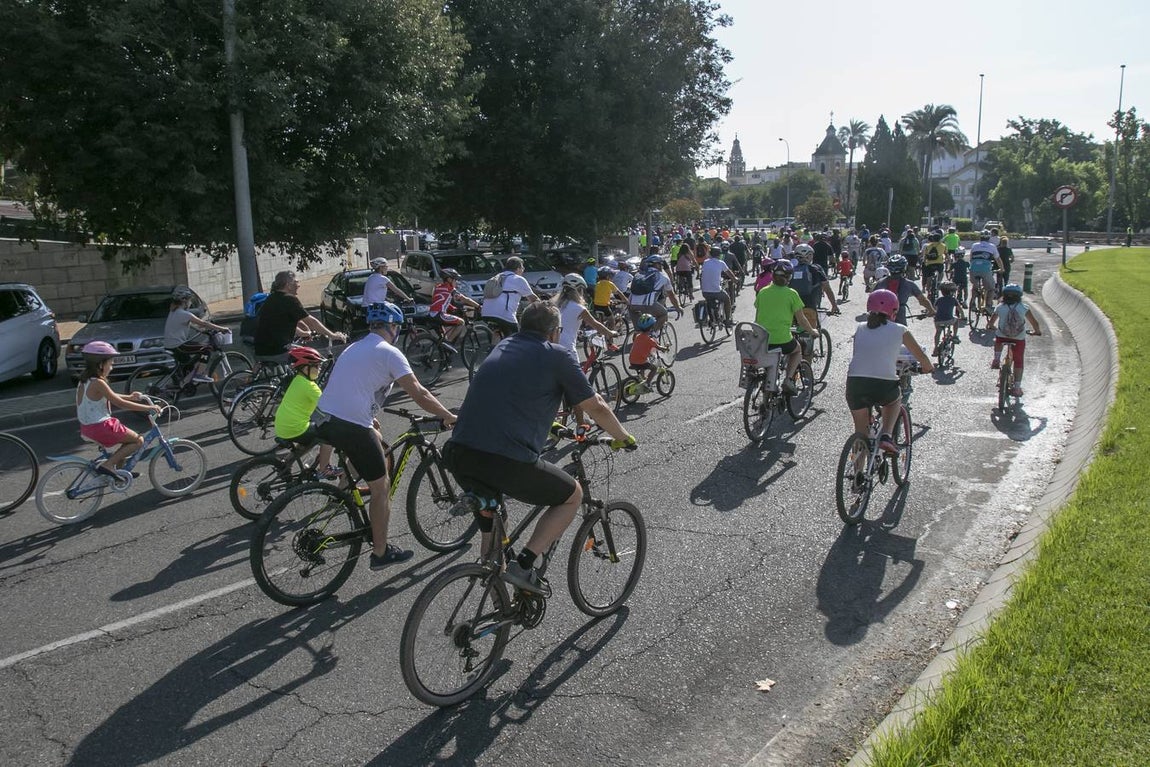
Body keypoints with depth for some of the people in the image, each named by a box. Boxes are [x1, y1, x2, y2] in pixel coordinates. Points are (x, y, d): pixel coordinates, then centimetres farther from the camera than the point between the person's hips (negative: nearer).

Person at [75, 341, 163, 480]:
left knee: (129, 438, 24)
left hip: (88, 426, 10)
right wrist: (148, 407, -18)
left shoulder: (85, 381, 9)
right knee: (138, 441, -3)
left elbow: (112, 398, 21)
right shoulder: (98, 383, -20)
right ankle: (107, 465, -6)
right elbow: (120, 404, -21)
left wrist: (130, 397, 22)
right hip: (100, 427, -10)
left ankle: (118, 468, 30)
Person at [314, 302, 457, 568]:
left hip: (324, 420, 8)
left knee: (377, 443, 34)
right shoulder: (389, 352, -5)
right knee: (381, 488, 7)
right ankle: (381, 553, 17)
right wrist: (449, 417, 1)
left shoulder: (355, 347, 20)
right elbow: (419, 394, -10)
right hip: (351, 427, -8)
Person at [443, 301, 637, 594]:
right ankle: (523, 565, 5)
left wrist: (545, 419, 54)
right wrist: (624, 437, 26)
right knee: (573, 496, 16)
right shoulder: (555, 355, 4)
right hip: (507, 462, -7)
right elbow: (596, 407, 9)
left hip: (457, 454, 7)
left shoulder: (502, 347, 22)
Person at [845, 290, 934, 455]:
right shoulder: (899, 330, 11)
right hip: (884, 386, -2)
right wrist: (928, 367, 45)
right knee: (896, 398, 34)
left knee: (860, 431, 21)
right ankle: (886, 436, 15)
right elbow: (921, 357, 22)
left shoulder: (860, 328, 17)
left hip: (855, 384, 2)